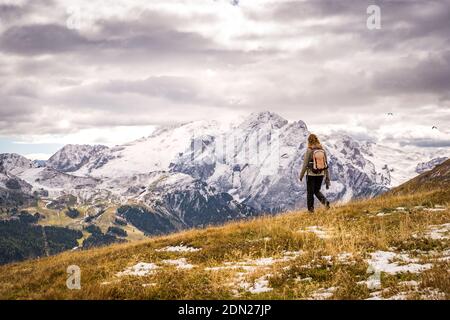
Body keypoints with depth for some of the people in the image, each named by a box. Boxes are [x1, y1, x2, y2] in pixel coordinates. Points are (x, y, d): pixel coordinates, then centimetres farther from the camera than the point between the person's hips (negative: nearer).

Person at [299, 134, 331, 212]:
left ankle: (310, 209, 17)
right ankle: (325, 201, -6)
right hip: (320, 174, 4)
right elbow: (326, 165, 2)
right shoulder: (322, 150, 1)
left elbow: (305, 164, -11)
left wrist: (301, 175, 2)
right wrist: (327, 179, 7)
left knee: (310, 192, 11)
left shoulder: (309, 151, -12)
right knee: (317, 191, 20)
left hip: (311, 174, -4)